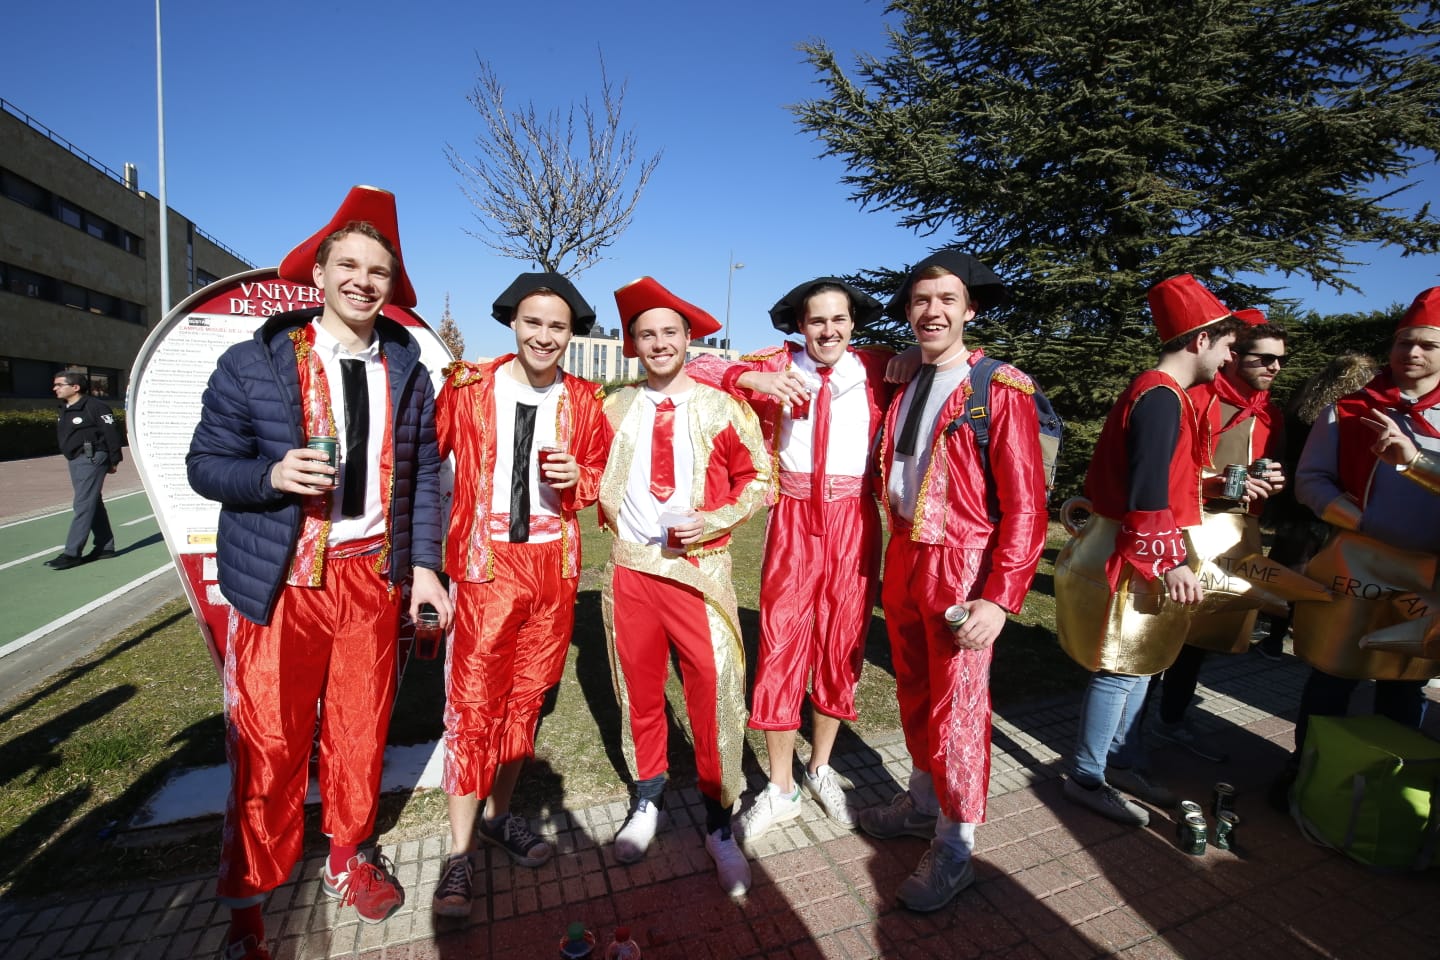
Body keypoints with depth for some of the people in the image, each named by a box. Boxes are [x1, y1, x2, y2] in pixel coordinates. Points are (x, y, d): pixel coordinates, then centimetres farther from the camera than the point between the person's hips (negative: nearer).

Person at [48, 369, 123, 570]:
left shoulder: (95, 407, -12)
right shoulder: (64, 411, 14)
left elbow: (111, 433, -12)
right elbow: (62, 438, 22)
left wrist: (114, 460, -11)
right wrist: (70, 457, 20)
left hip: (91, 460, -9)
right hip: (75, 461, 9)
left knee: (82, 506, -9)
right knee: (94, 504, 12)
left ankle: (72, 553, -7)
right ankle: (105, 547, 19)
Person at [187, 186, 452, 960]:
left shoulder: (407, 373, 4)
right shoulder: (252, 363, -2)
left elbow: (422, 476, 6)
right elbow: (206, 464, 0)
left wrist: (424, 564, 0)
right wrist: (271, 475, -21)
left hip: (373, 576, 2)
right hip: (282, 580, -2)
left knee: (361, 729, 14)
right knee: (267, 743, 6)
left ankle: (347, 860, 38)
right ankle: (248, 896, 31)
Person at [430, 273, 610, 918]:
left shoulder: (582, 400, 3)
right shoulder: (468, 388, -3)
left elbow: (599, 471, 11)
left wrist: (577, 480, -9)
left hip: (553, 565, 3)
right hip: (485, 563, -2)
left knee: (526, 696, 15)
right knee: (473, 703, 2)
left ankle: (498, 815, 36)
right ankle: (460, 853, 19)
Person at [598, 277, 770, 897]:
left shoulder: (723, 408, -2)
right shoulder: (614, 409, 7)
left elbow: (759, 478, 1)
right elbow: (598, 475, 21)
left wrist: (711, 522, -12)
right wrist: (614, 517, 5)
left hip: (700, 570, -2)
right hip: (629, 567, 3)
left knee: (715, 695, 0)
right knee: (639, 691, 14)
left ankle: (720, 825, 23)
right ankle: (647, 801, 37)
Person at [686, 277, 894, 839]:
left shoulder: (878, 369, 3)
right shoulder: (779, 365, 1)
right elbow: (698, 368, -3)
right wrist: (752, 378, -19)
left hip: (854, 523, 1)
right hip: (794, 520, -1)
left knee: (841, 645, 12)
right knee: (781, 647, 2)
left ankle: (820, 769, 34)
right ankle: (780, 789, 21)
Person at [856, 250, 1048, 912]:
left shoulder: (1002, 390, -11)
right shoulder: (902, 386, 8)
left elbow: (1024, 505, -14)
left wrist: (999, 599, -18)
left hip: (962, 566, -6)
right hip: (902, 554, 6)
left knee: (956, 708, 7)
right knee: (914, 694, 20)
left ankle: (954, 848, 29)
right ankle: (922, 801, 43)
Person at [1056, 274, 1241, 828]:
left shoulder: (1155, 392, 13)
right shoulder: (1162, 398, -19)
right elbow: (1148, 496, -24)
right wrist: (1170, 564, -21)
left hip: (1133, 554, 10)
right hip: (1134, 559, -10)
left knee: (1138, 664, 18)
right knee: (1121, 671, 1)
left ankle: (1122, 765, 34)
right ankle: (1085, 779, 16)